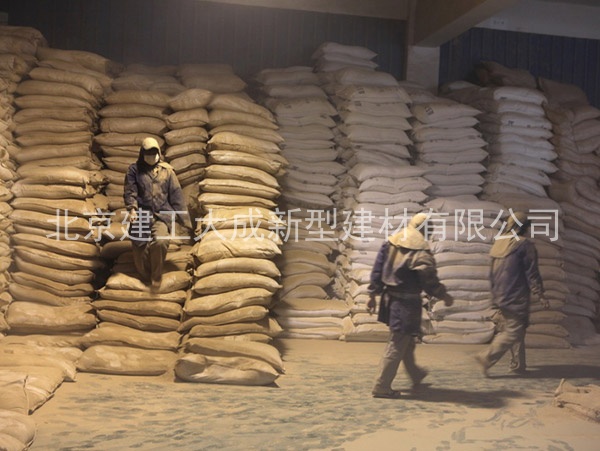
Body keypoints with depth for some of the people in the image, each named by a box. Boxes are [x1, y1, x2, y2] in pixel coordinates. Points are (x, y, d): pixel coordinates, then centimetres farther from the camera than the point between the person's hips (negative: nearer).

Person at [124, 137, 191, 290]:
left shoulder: (167, 170, 9)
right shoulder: (134, 169, 7)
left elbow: (176, 195, 8)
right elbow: (129, 191, -1)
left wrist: (184, 218, 4)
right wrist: (132, 209, -20)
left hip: (162, 214, 0)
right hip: (141, 215, 1)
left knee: (160, 242, -24)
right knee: (140, 249, -2)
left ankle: (156, 276, -3)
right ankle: (146, 277, 24)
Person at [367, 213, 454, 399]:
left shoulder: (391, 242, 4)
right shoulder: (421, 253, -18)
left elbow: (377, 270, 7)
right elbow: (430, 282, -15)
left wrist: (373, 294, 13)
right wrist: (445, 296, 3)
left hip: (390, 298, 8)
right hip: (407, 302, -8)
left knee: (406, 340, 25)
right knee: (398, 344, 0)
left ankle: (416, 375, 43)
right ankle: (382, 387, 3)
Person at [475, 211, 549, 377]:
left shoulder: (499, 242, 12)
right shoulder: (524, 245, -11)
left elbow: (492, 273, 18)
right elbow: (532, 273, -12)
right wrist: (539, 295, -7)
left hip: (500, 296, 8)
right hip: (516, 298, -8)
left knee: (513, 331, 16)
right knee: (513, 332, -6)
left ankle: (517, 365, 19)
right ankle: (487, 357, -17)